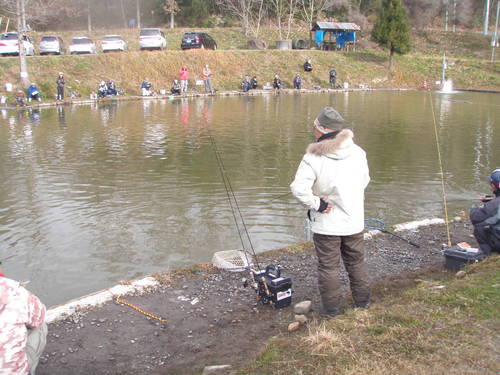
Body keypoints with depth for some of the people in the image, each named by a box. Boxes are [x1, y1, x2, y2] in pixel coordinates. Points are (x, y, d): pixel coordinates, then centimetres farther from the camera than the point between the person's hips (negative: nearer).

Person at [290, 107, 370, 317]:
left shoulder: (313, 158, -19)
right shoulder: (357, 152, -3)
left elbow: (298, 188, -27)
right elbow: (365, 180, 10)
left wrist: (316, 204, -13)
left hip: (326, 223, -5)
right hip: (354, 221, 5)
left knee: (328, 266, 10)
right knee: (356, 261, 22)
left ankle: (331, 307, 20)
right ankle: (362, 299, 36)